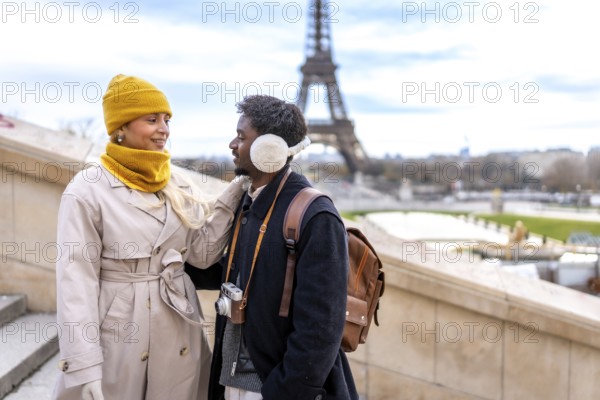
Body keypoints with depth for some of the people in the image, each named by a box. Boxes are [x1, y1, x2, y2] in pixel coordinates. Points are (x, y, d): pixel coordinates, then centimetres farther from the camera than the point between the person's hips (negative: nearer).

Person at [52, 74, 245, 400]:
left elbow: (204, 252, 3)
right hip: (117, 332, -4)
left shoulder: (177, 182, 4)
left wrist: (235, 193, -6)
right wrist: (84, 368, -16)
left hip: (178, 331, 5)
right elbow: (76, 280, -13)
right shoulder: (88, 190, -12)